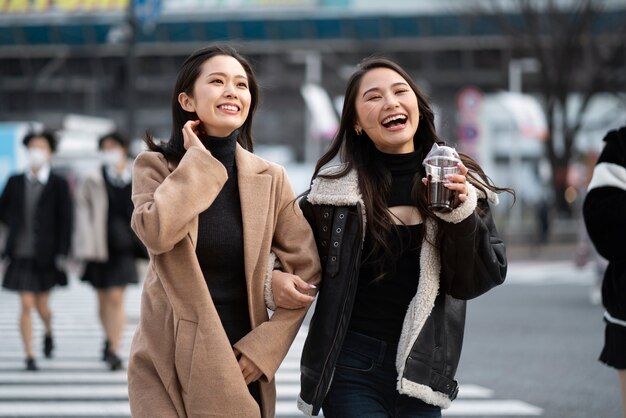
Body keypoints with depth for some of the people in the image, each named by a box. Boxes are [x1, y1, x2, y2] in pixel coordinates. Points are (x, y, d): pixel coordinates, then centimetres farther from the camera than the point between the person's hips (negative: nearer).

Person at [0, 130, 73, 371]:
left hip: (45, 256, -1)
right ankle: (29, 357, 2)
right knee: (26, 305, -4)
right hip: (21, 254, 1)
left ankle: (48, 332, 42)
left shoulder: (59, 185, -4)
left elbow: (65, 222, -5)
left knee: (42, 305, 8)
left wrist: (62, 254, -10)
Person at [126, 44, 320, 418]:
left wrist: (265, 346, -6)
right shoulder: (156, 167, -1)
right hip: (168, 364, -2)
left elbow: (306, 270, 3)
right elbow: (155, 232, -22)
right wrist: (198, 159, -13)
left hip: (241, 362, 2)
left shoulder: (270, 179, 3)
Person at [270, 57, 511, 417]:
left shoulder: (460, 184, 1)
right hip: (351, 370, -2)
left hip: (420, 371, 2)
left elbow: (476, 282, -3)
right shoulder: (336, 190, -3)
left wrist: (462, 215, -17)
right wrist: (273, 281, -12)